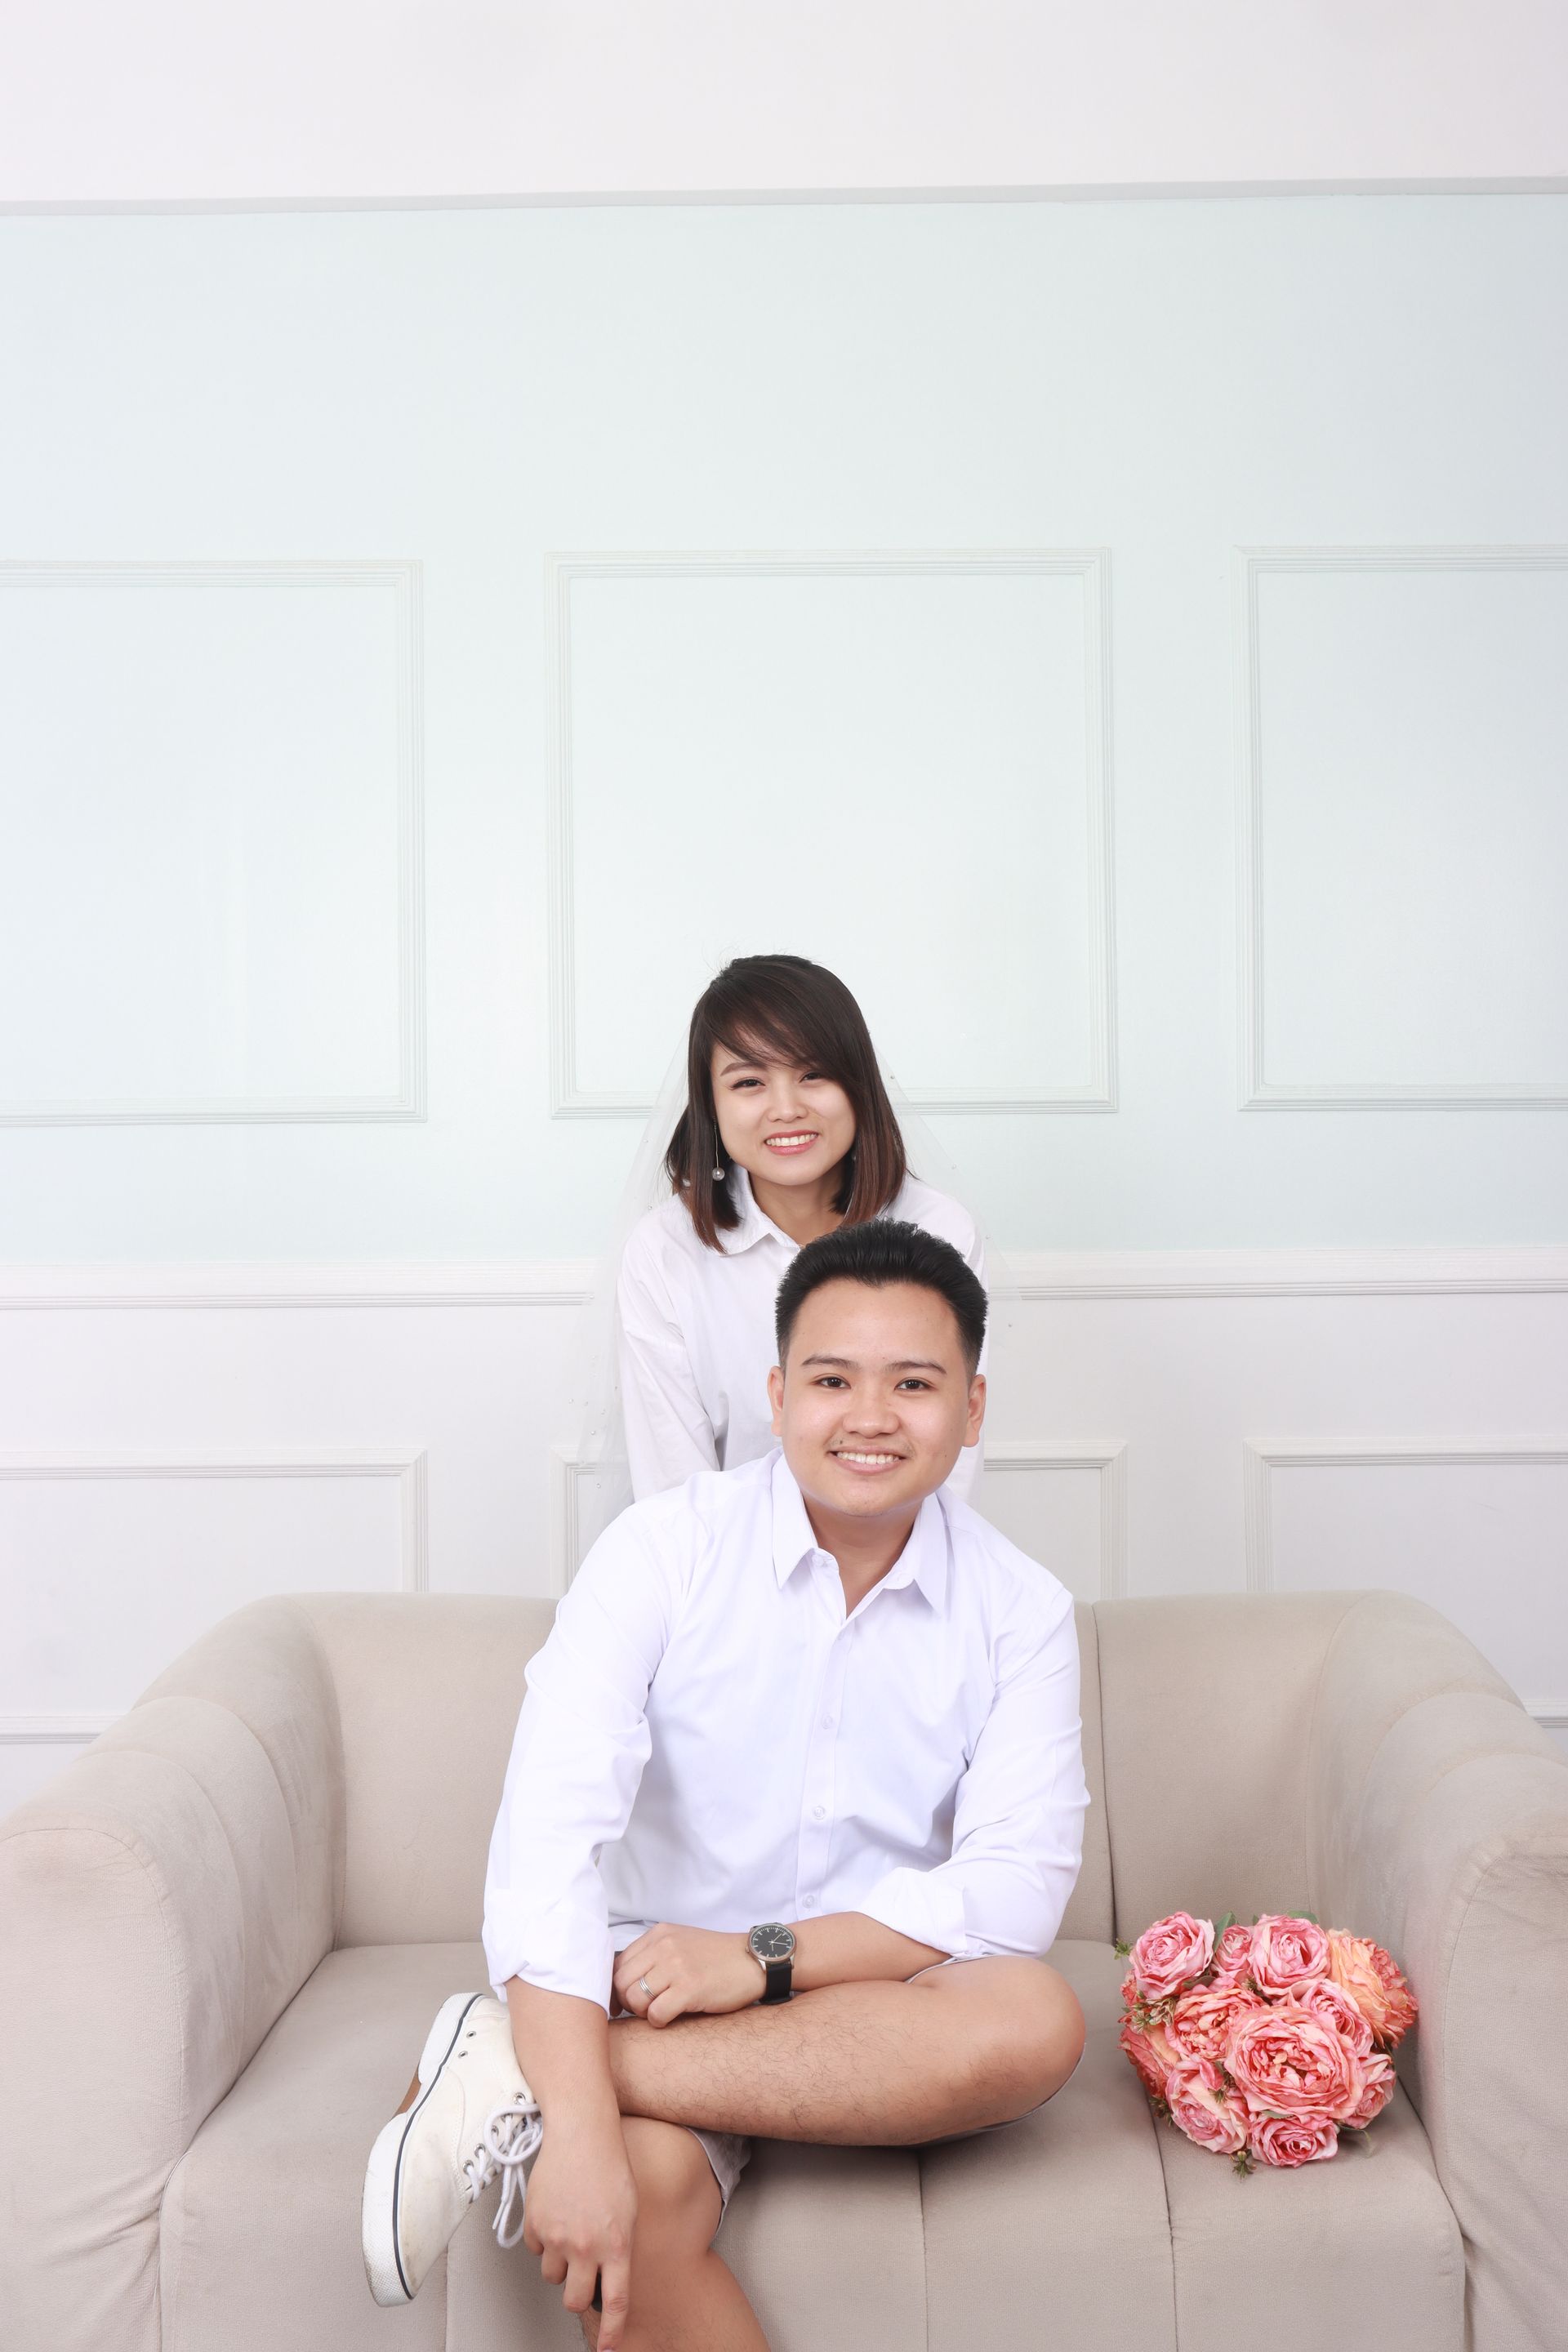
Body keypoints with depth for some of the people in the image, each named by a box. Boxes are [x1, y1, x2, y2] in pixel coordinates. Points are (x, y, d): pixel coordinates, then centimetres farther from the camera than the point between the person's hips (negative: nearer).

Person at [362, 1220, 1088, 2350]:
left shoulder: (1023, 1613, -3)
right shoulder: (664, 1552, -10)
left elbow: (1017, 1883, -12)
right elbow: (551, 1832, -20)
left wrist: (767, 1957, -24)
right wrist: (578, 2136, -32)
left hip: (878, 2006, 4)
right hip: (654, 1983, -3)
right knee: (637, 2186, -37)